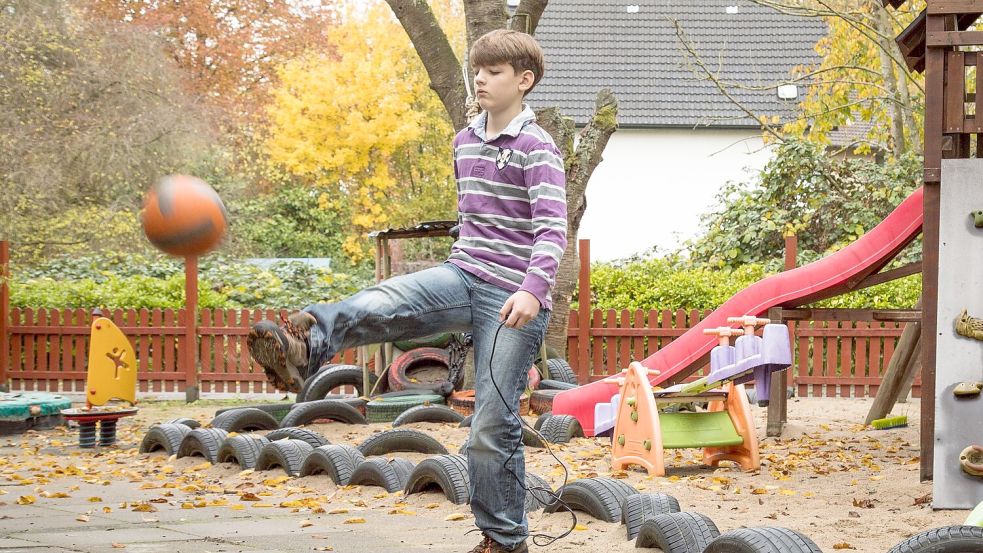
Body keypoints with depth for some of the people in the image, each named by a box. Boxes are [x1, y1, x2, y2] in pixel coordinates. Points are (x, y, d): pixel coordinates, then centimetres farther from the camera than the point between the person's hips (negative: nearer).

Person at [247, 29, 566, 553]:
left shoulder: (537, 148, -9)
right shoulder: (465, 141, 13)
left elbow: (552, 228, -19)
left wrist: (532, 290, -33)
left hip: (513, 298, -6)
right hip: (462, 275, 6)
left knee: (492, 427, -4)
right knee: (380, 302, -27)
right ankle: (302, 344, -53)